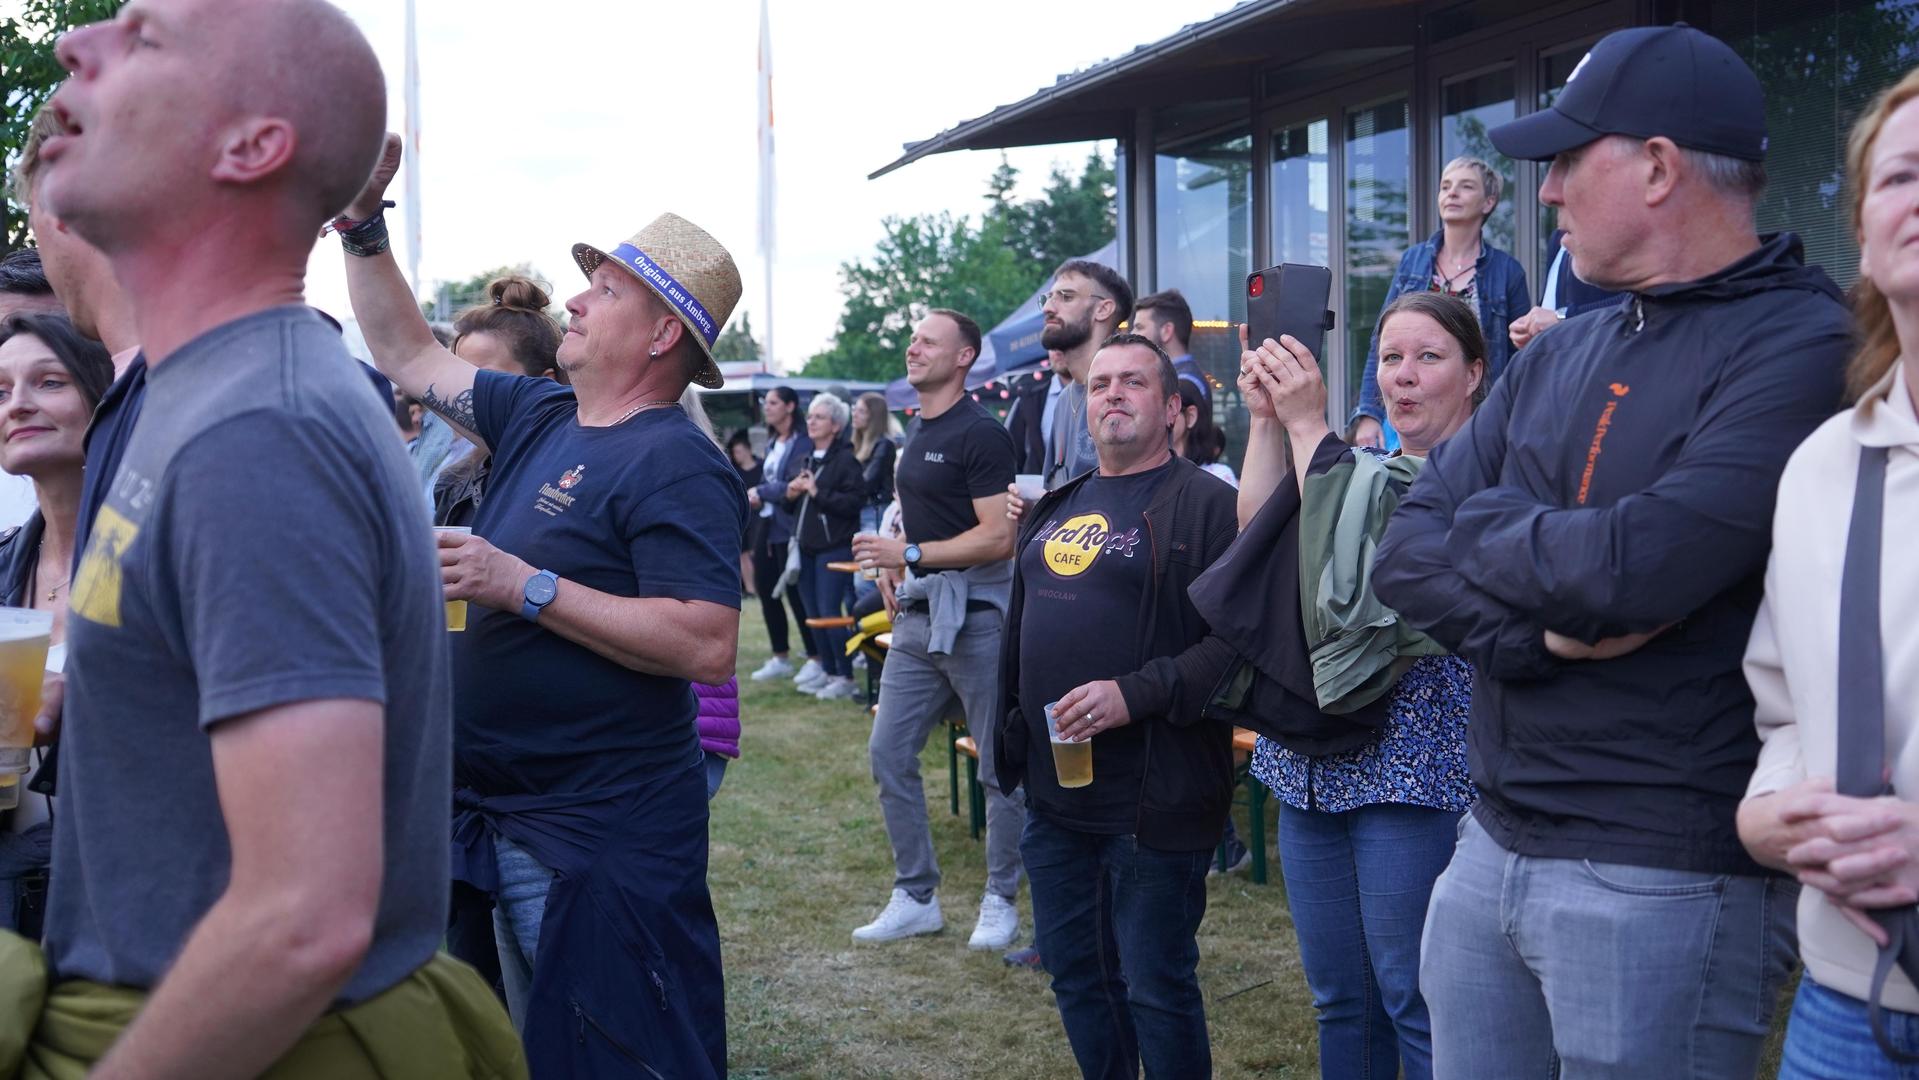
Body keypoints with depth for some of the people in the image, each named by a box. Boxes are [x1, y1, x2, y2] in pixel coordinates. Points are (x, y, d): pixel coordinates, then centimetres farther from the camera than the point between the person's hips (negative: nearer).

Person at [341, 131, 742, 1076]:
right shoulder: (537, 417, 8)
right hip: (501, 814, 9)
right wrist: (362, 223, 10)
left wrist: (525, 586, -25)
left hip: (600, 837, -9)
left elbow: (708, 646, -27)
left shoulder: (677, 465, -17)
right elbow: (407, 353, 19)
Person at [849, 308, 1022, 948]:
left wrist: (910, 554, -21)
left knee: (999, 768, 3)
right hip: (918, 617, 9)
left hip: (975, 616, -9)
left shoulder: (980, 434, -12)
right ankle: (915, 897, 18)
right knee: (888, 754, 7)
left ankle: (1000, 902, 16)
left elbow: (997, 537, -19)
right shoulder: (915, 433, 15)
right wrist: (893, 570, 12)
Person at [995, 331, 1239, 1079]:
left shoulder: (1205, 505, -10)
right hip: (1055, 793, 8)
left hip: (1154, 801, -7)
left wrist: (1137, 694, -25)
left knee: (1155, 986, 2)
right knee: (1073, 971, 17)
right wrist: (1012, 734, 19)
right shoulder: (1056, 509, 15)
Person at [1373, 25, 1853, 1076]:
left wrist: (1483, 524, -6)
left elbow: (1639, 567, -25)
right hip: (1491, 844, 7)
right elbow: (1406, 556, 4)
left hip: (1665, 872, -7)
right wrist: (1544, 629, -15)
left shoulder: (1804, 346, -13)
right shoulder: (1562, 353, 10)